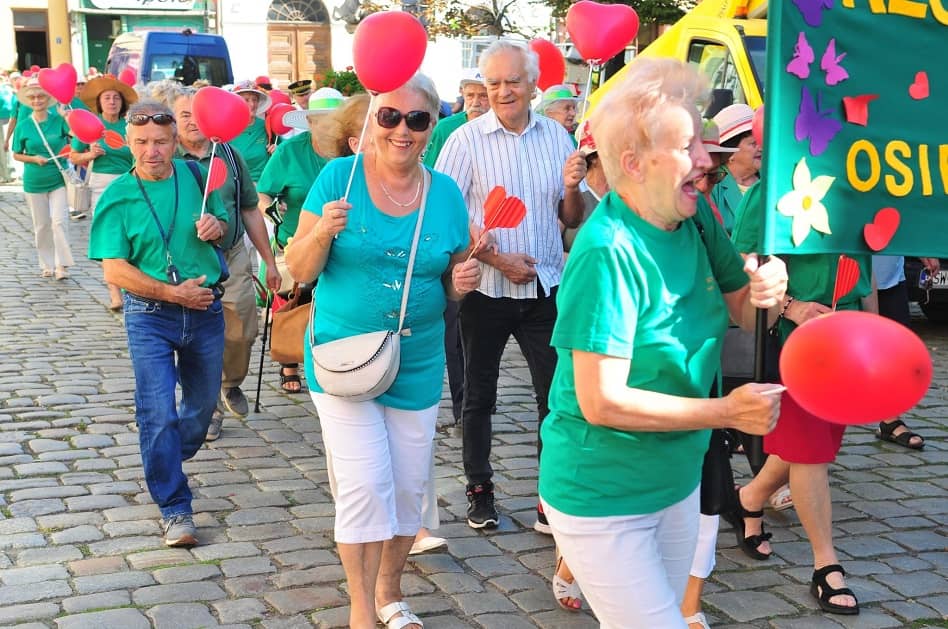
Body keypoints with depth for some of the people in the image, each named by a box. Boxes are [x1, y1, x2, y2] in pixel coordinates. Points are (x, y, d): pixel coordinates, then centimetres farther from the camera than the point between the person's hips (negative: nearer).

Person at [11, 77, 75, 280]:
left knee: (59, 221, -10)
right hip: (34, 182, 2)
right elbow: (17, 155, 7)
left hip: (59, 179, -2)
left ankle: (61, 264, -3)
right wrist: (34, 159, -11)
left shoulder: (58, 121, -3)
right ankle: (47, 265, 21)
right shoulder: (23, 126, 0)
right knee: (41, 225, 9)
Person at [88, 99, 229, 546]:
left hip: (206, 310, 4)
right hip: (150, 315, -3)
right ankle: (174, 509, 5)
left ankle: (164, 464, 45)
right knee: (159, 414, -8)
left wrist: (217, 226, -10)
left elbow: (224, 227, 14)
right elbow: (115, 271, -11)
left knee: (202, 405, 18)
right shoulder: (118, 197, -8)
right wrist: (174, 293, -19)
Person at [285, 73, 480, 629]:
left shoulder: (446, 193, 2)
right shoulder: (339, 177, -6)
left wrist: (465, 281, -12)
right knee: (365, 485, -9)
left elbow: (453, 281, 11)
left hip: (418, 364, 3)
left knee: (409, 486, 11)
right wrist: (322, 231, -25)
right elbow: (300, 269, -5)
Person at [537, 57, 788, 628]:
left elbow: (742, 311, 9)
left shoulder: (697, 225, -1)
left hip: (678, 480, 8)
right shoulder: (608, 253, -24)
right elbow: (601, 401, -26)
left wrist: (767, 292, -14)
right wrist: (725, 412, -25)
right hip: (604, 497, -8)